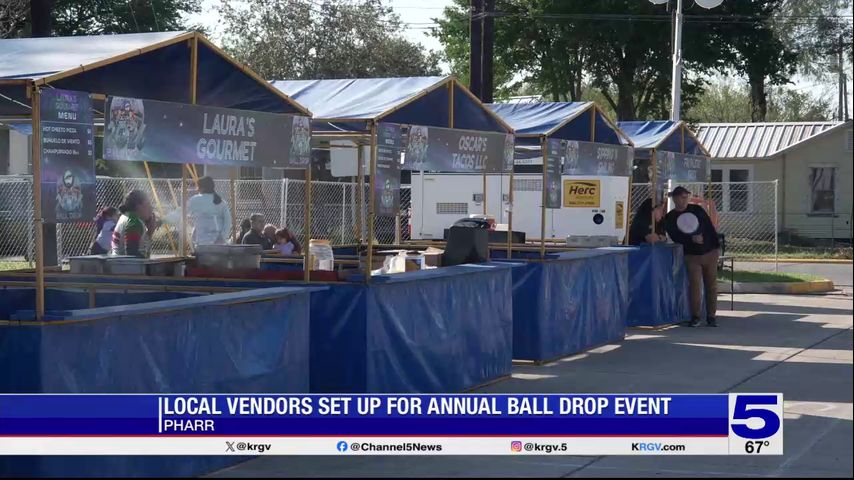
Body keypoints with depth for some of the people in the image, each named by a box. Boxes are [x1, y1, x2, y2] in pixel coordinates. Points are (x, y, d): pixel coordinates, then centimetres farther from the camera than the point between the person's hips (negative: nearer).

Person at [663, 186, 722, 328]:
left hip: (710, 253, 1)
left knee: (711, 285, 2)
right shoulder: (670, 218, 1)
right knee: (695, 286, -9)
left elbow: (710, 228, 3)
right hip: (692, 256, -1)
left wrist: (717, 246, -4)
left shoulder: (697, 209, 4)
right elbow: (675, 237, -9)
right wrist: (692, 239, -21)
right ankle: (695, 316, 2)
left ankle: (711, 316, 10)